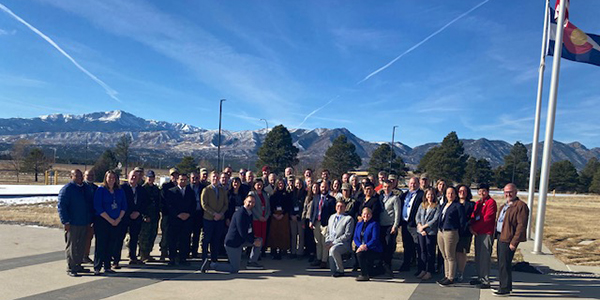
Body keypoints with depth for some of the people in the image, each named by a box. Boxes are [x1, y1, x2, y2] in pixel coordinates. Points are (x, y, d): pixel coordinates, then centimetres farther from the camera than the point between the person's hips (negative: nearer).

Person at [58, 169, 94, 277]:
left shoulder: (87, 188, 12)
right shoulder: (67, 189, -8)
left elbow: (91, 204, 20)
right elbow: (61, 206, -12)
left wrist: (90, 220, 16)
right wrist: (66, 222, -17)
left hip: (85, 223, 7)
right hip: (72, 224, -6)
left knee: (81, 246, 13)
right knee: (71, 246, 1)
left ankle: (78, 265, 24)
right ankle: (70, 268, 8)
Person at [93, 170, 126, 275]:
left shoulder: (120, 191, 10)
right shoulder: (100, 190, -3)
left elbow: (124, 206, 9)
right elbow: (98, 207, -9)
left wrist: (118, 219, -5)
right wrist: (110, 220, -12)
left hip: (116, 222, 4)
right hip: (102, 221, -4)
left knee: (111, 245, 7)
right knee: (100, 245, -2)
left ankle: (107, 267, 16)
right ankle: (97, 268, 6)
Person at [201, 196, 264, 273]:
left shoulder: (249, 214, 9)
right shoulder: (240, 213, -21)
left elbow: (250, 231, 14)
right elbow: (242, 233, -24)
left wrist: (255, 238, -4)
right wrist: (253, 241, -14)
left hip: (240, 242, 9)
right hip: (232, 243, -9)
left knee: (259, 240, 9)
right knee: (234, 270, -4)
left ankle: (252, 262, 13)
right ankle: (210, 265, 2)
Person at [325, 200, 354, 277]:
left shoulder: (349, 219, 0)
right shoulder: (331, 217, 21)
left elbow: (347, 235, -9)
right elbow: (328, 232, 23)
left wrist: (334, 242, -15)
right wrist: (327, 242, 2)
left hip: (343, 244, -5)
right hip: (331, 244, 5)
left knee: (333, 249, -32)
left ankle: (340, 271, -13)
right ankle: (334, 271, -7)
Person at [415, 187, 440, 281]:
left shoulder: (437, 206, -1)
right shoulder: (422, 205, 13)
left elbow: (435, 219, -9)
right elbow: (417, 217, 9)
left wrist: (424, 226, -9)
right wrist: (420, 227, -5)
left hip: (431, 232, -4)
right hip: (421, 231, 4)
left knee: (430, 252, 0)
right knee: (422, 251, 9)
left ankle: (429, 272, 7)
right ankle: (423, 270, 16)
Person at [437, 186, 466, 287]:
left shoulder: (458, 206, -7)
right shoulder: (444, 204, 15)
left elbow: (462, 221, -8)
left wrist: (456, 230, -2)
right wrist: (439, 228, 14)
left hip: (450, 232, -7)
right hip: (440, 232, 8)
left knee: (450, 257, 0)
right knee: (445, 256, 15)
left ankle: (451, 278, 8)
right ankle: (446, 276, 24)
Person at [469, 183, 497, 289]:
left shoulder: (491, 202, -8)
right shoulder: (478, 203, 16)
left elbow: (487, 219, -15)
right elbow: (473, 216, 14)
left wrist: (475, 228, -12)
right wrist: (472, 227, -5)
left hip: (487, 233, -8)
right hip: (478, 233, 8)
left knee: (485, 257, -6)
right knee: (478, 256, 12)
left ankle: (486, 281, 0)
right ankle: (480, 278, 22)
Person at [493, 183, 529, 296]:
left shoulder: (521, 206, -12)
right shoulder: (504, 206, 18)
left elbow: (521, 225, -17)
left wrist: (514, 242, -20)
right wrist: (496, 235, 14)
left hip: (508, 239, -9)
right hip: (500, 238, 9)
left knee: (504, 264, -5)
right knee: (501, 263, 15)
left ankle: (505, 289, 4)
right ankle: (503, 286, 26)